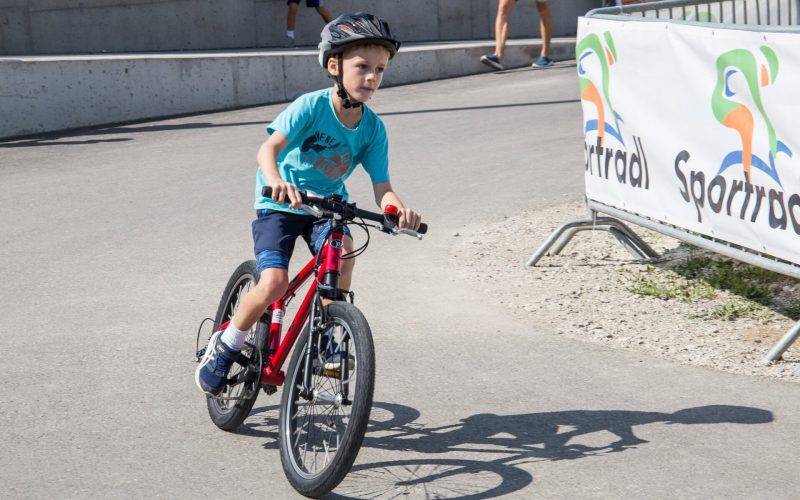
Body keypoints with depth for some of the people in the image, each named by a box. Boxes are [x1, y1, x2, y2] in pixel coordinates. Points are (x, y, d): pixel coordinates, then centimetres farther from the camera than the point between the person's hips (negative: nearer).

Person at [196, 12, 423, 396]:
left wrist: (398, 208, -37)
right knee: (274, 284, -19)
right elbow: (269, 148, -33)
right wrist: (275, 181, -55)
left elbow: (381, 187, -13)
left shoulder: (373, 128, -10)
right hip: (280, 204, -3)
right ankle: (224, 347, 6)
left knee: (343, 253, -29)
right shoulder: (311, 106, -22)